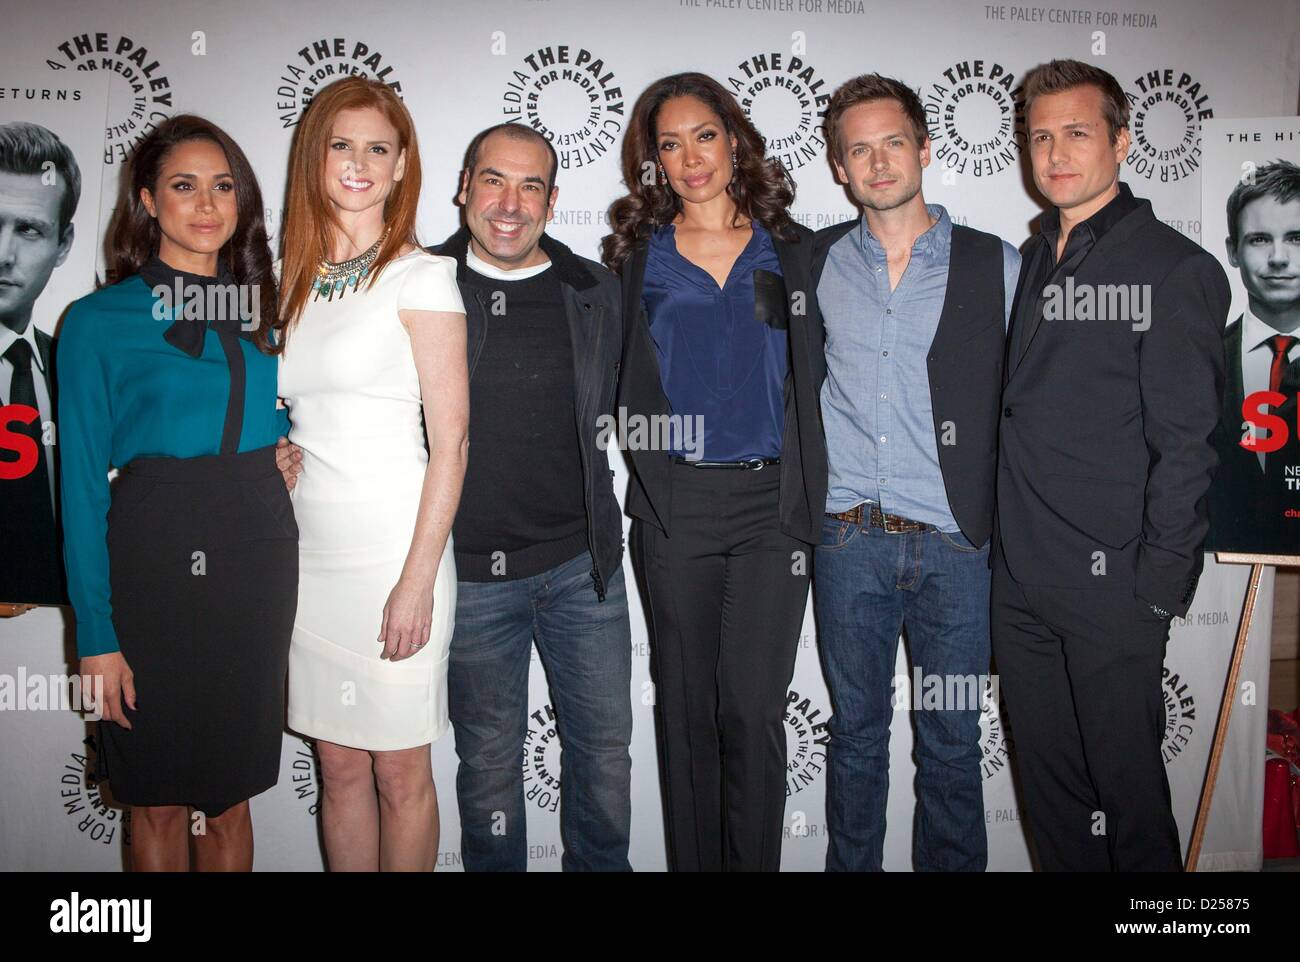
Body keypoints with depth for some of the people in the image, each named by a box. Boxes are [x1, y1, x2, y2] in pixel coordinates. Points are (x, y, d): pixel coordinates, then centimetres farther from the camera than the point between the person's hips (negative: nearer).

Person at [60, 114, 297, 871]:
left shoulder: (262, 312, 10)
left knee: (230, 797, 12)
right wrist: (97, 636, -9)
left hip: (259, 558, 3)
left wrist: (291, 452, 1)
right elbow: (84, 483, -5)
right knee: (158, 800, 11)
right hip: (153, 560, -3)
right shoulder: (98, 319, -2)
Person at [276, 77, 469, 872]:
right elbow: (284, 424, 16)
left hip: (393, 552, -5)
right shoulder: (295, 280, 12)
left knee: (399, 773, 6)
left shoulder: (421, 276, -5)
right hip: (308, 552, 5)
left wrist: (418, 580, -15)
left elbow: (450, 439, -10)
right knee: (339, 768, 14)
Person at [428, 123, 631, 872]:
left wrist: (602, 532, 11)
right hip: (471, 570, -2)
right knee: (489, 759, 13)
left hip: (583, 564, 2)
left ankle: (602, 866, 35)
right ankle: (495, 868, 33)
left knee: (604, 747, 13)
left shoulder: (595, 290, 4)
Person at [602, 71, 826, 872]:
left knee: (754, 710, -2)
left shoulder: (791, 250, 9)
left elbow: (813, 378, 9)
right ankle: (693, 859, 26)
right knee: (686, 706, 9)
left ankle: (755, 861, 16)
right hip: (675, 507, 1)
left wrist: (810, 495, 2)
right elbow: (619, 388, 11)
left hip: (771, 503, 0)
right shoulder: (637, 258, 8)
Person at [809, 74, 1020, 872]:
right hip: (849, 537, 1)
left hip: (956, 540, -1)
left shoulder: (997, 266, 1)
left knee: (952, 736, 9)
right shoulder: (814, 262, 6)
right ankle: (851, 865, 30)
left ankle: (952, 865, 28)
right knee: (856, 727, 13)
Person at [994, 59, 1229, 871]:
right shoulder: (1031, 263, 12)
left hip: (1112, 581, -6)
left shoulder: (1176, 269, -6)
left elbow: (1185, 442, -11)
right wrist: (1004, 542, 8)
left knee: (1124, 775, 7)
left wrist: (1159, 585, -14)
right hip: (1020, 577, 6)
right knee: (1046, 772, 16)